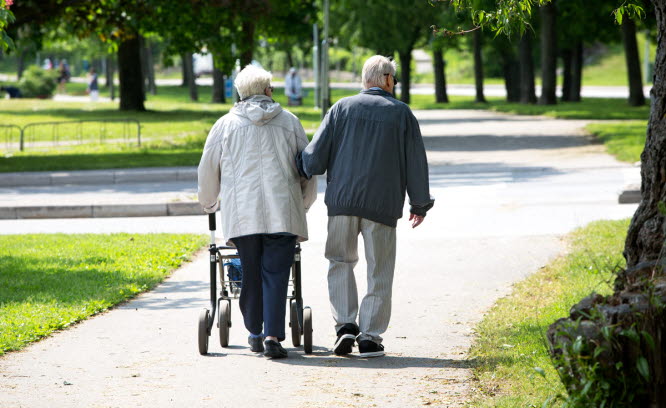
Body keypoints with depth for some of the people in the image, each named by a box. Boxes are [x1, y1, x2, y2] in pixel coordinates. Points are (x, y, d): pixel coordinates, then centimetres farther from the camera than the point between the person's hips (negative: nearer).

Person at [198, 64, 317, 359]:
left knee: (251, 273, 11)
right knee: (275, 272, -3)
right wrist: (305, 202, 32)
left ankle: (255, 334, 18)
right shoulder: (289, 122, 9)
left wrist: (209, 203, 33)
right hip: (283, 211, -1)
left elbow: (208, 169, 14)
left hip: (242, 212, 1)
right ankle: (273, 337, -13)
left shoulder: (226, 124, 9)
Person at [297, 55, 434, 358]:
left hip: (343, 200, 1)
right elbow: (416, 162, 6)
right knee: (379, 273, 5)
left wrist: (301, 168, 19)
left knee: (341, 262, 15)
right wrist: (420, 204, 15)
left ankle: (345, 324, -1)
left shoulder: (342, 108, 4)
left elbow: (316, 153, -1)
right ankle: (369, 338, 2)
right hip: (382, 205, -1)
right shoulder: (401, 113, 3)